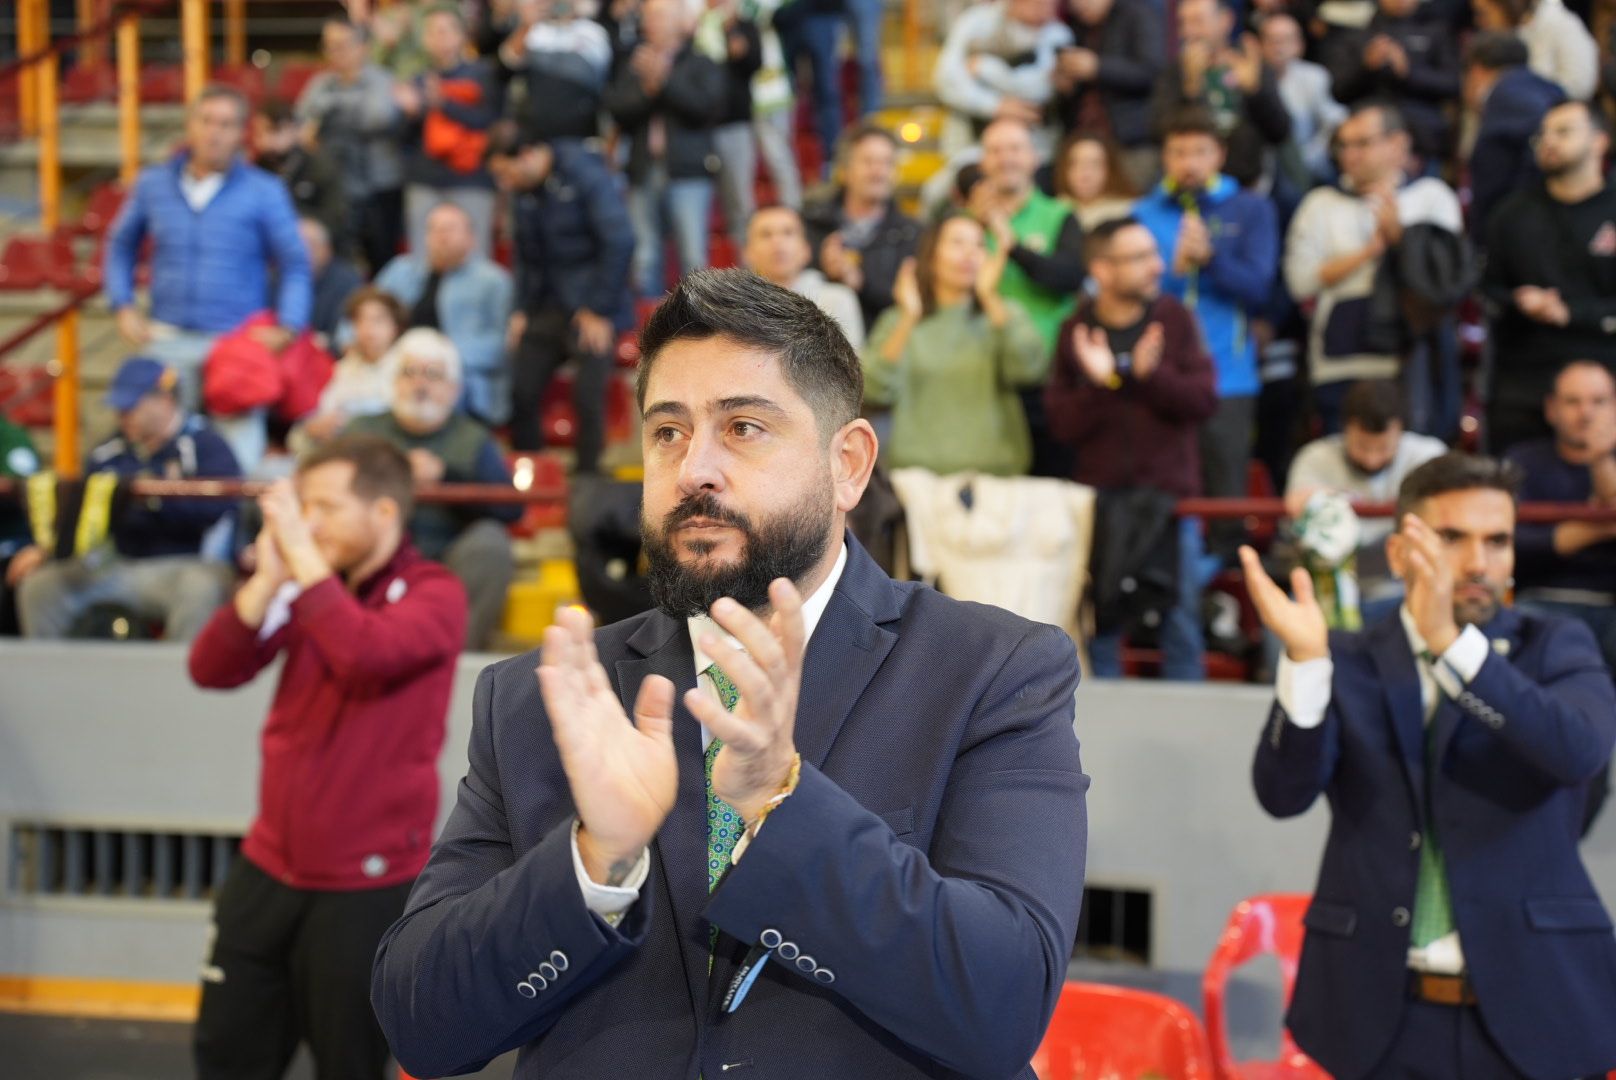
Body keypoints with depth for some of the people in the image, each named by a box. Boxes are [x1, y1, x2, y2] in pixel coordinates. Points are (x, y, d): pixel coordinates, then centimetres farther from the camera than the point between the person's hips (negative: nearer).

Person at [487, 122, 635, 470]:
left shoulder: (585, 174, -14)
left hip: (593, 307, -7)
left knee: (588, 396, -13)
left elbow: (619, 243, -18)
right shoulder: (522, 190, 7)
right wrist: (522, 310, 5)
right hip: (547, 307, 7)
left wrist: (598, 311, -17)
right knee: (519, 392, 0)